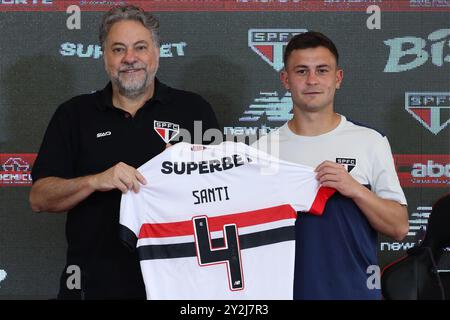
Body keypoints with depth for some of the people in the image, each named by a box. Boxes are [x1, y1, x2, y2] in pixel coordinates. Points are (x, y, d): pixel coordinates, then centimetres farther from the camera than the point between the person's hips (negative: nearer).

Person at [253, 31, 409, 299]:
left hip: (356, 289, -1)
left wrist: (355, 189, -16)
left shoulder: (370, 142, -1)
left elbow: (399, 228, -3)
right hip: (285, 289, 1)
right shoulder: (263, 148, 1)